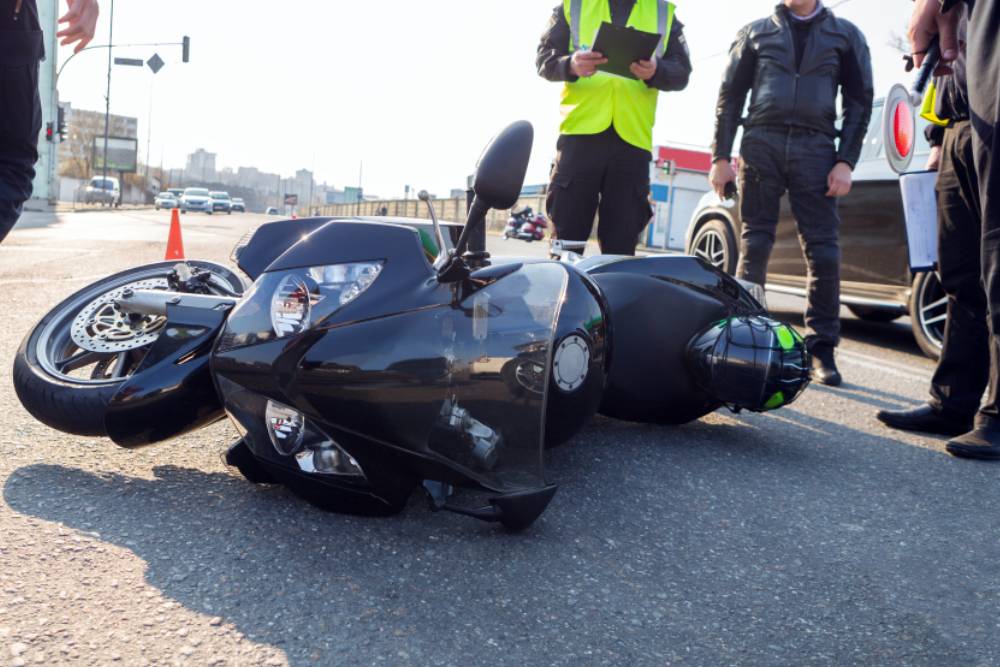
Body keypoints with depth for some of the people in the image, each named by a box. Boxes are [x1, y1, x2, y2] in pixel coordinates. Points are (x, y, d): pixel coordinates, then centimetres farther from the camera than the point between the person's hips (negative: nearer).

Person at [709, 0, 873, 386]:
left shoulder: (846, 35, 16)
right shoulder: (756, 32, 16)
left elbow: (859, 101, 10)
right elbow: (730, 96, 10)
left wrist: (845, 162, -3)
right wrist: (721, 157, 0)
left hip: (816, 149, 0)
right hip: (761, 144, 0)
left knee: (823, 250, -6)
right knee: (754, 245, -3)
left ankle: (822, 348, 0)